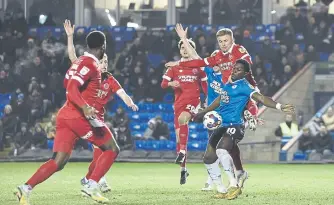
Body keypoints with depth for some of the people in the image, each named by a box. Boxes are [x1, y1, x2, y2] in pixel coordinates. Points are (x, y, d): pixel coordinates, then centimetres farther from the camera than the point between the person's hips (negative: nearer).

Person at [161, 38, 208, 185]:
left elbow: (204, 84, 17)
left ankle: (182, 151, -30)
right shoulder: (174, 67, 11)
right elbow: (163, 83, 5)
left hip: (193, 101, -3)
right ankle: (183, 169, 12)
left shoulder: (198, 66, 10)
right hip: (179, 103, 3)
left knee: (182, 119, -36)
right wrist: (170, 83, -17)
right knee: (179, 137, 2)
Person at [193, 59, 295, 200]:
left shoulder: (244, 86, -8)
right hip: (222, 126, 9)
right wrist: (202, 113, 40)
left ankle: (234, 186, -26)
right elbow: (219, 100, 31)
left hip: (234, 126, -9)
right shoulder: (228, 85, 16)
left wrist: (279, 106, -35)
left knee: (221, 150, -34)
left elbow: (260, 98, -20)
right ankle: (222, 191, 16)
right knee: (208, 159, 8)